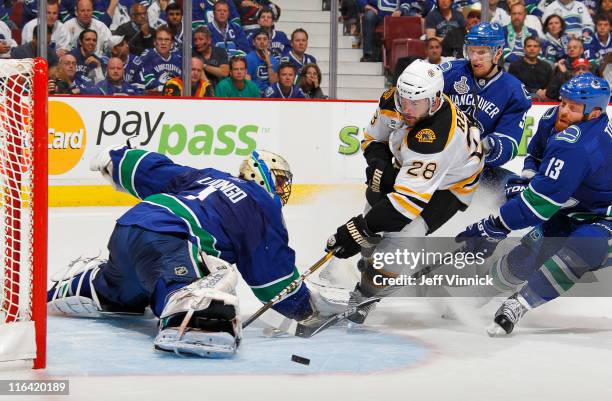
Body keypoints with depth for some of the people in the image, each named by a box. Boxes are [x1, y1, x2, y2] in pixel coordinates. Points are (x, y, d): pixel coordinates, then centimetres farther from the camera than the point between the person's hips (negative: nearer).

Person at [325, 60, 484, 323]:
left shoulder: (434, 138, -43)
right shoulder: (393, 100, -21)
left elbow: (409, 198, -44)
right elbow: (373, 138, 0)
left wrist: (361, 230, -41)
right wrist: (379, 165, -21)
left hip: (449, 183, -8)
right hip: (410, 165, 8)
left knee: (401, 230, -22)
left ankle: (366, 292, -3)